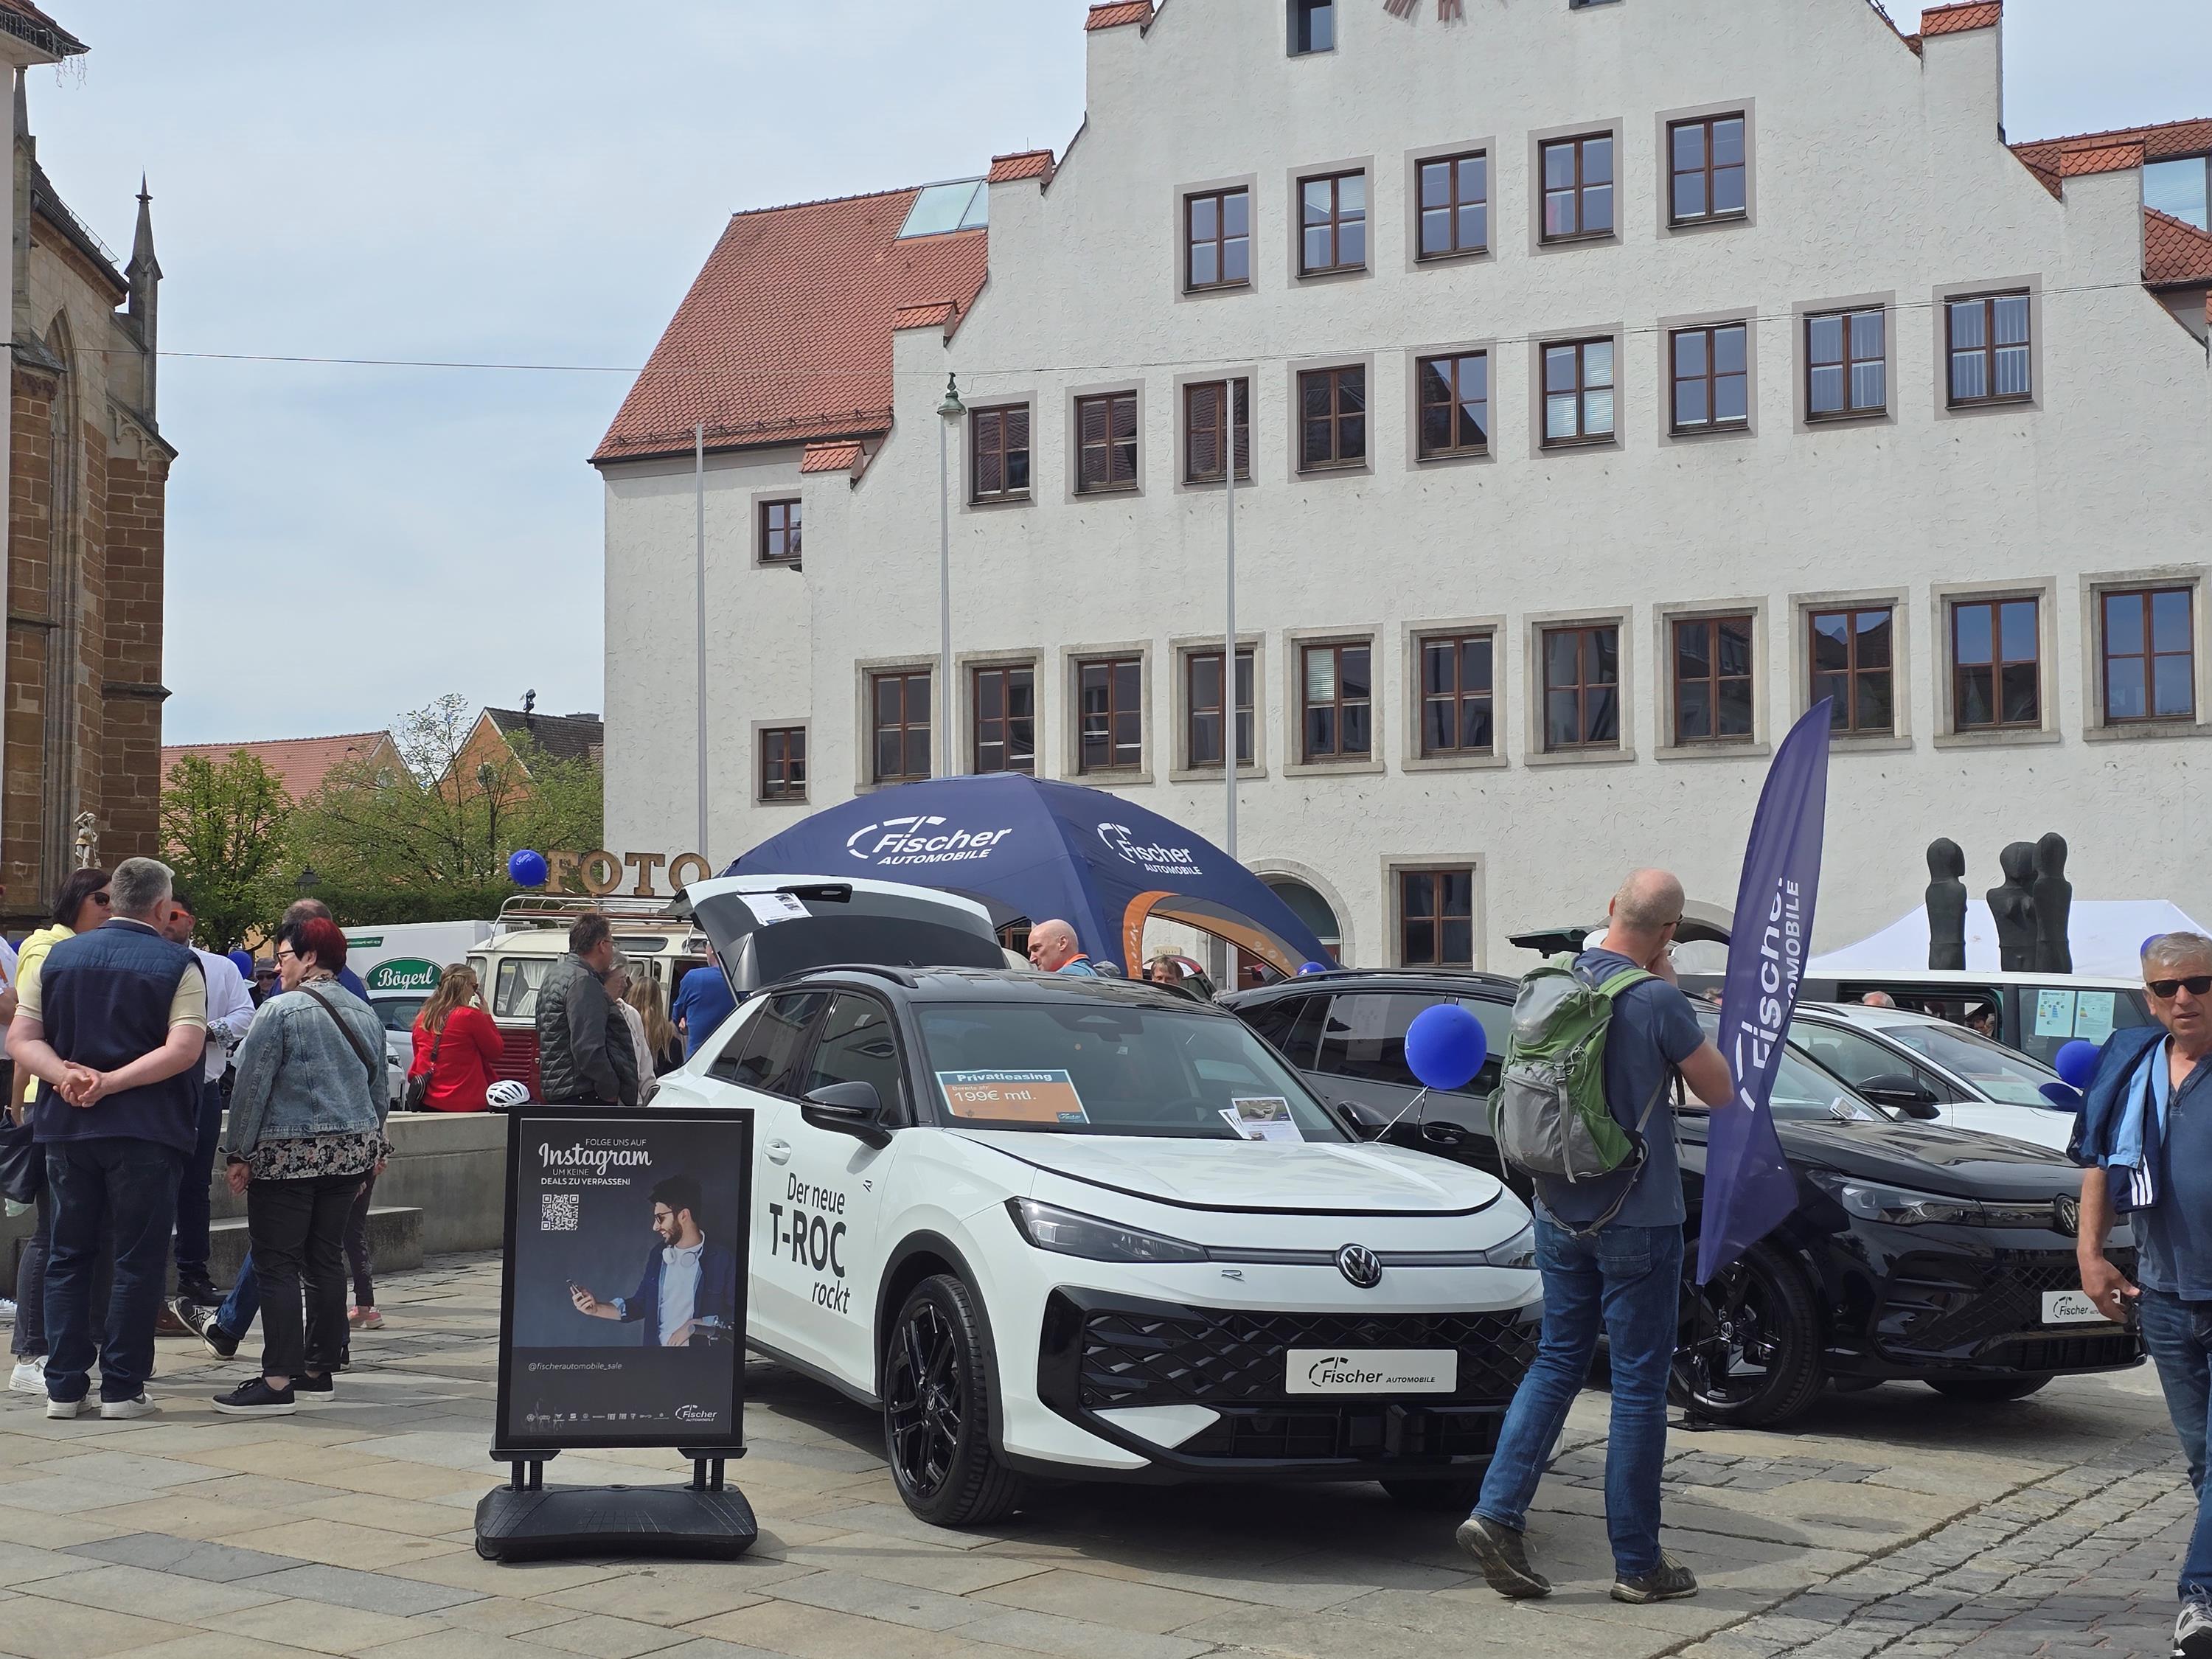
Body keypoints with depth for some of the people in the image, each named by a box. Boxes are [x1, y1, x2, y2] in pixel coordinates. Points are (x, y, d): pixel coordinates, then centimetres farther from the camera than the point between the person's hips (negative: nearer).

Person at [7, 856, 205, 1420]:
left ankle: (64, 1387, 11)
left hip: (66, 1126, 4)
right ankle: (121, 1388, 2)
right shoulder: (178, 965, -5)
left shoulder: (57, 957, 8)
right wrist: (110, 1083, -17)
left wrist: (66, 1074, -13)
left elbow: (21, 1040, 1)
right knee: (138, 1260, 3)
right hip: (146, 1132, -4)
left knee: (68, 1256, 12)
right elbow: (183, 1051, -17)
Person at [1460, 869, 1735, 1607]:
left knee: (1557, 1361, 15)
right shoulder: (1657, 1001, -17)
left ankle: (1497, 1513, 2)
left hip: (1558, 1211, 6)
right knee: (1640, 1383, 4)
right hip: (1638, 1218, -5)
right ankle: (1638, 1564, 11)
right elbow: (1719, 1092, -4)